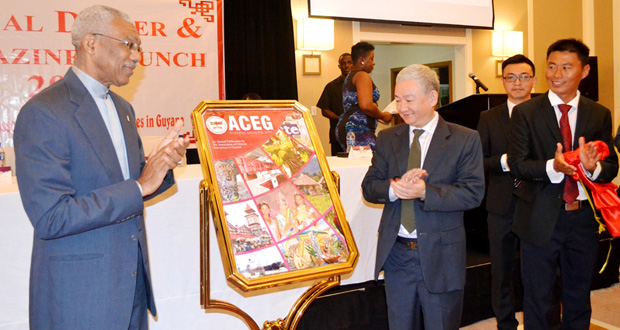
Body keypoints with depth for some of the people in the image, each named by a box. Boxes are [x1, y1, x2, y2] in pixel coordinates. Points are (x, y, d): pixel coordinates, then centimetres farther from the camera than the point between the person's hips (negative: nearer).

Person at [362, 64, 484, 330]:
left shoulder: (465, 140, -4)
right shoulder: (387, 138, 7)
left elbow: (473, 193, -12)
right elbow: (369, 188, 3)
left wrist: (425, 192, -25)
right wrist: (394, 188, -19)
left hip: (441, 255, -3)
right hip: (396, 254, 3)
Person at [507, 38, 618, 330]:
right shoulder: (525, 112, -4)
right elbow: (516, 164, -10)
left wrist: (594, 167, -23)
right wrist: (552, 167, -28)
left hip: (584, 218, 3)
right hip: (541, 219, -2)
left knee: (579, 301, 19)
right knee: (537, 300, 11)